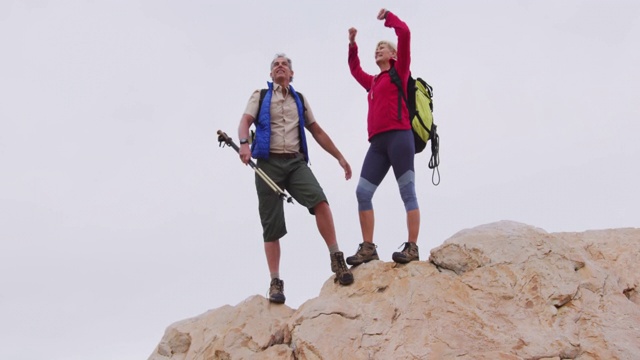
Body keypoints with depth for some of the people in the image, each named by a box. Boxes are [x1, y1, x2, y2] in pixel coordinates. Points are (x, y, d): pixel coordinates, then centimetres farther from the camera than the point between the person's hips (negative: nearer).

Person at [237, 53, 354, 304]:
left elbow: (317, 132, 23)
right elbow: (245, 121, -2)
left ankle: (337, 259, -21)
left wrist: (340, 157, 18)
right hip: (268, 163, -1)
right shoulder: (260, 96, 14)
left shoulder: (300, 100, 22)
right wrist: (244, 143, -24)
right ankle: (275, 282, 0)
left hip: (295, 162, 1)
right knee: (271, 224, -4)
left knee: (319, 200, -26)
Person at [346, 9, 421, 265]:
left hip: (398, 137, -7)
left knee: (407, 192, -9)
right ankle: (368, 248, -3)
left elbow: (404, 33, -2)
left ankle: (412, 248, -14)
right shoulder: (373, 82, 26)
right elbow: (355, 70, 47)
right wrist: (352, 45, 40)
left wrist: (387, 16, 13)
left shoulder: (399, 72, 8)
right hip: (378, 142, 7)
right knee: (362, 193, -3)